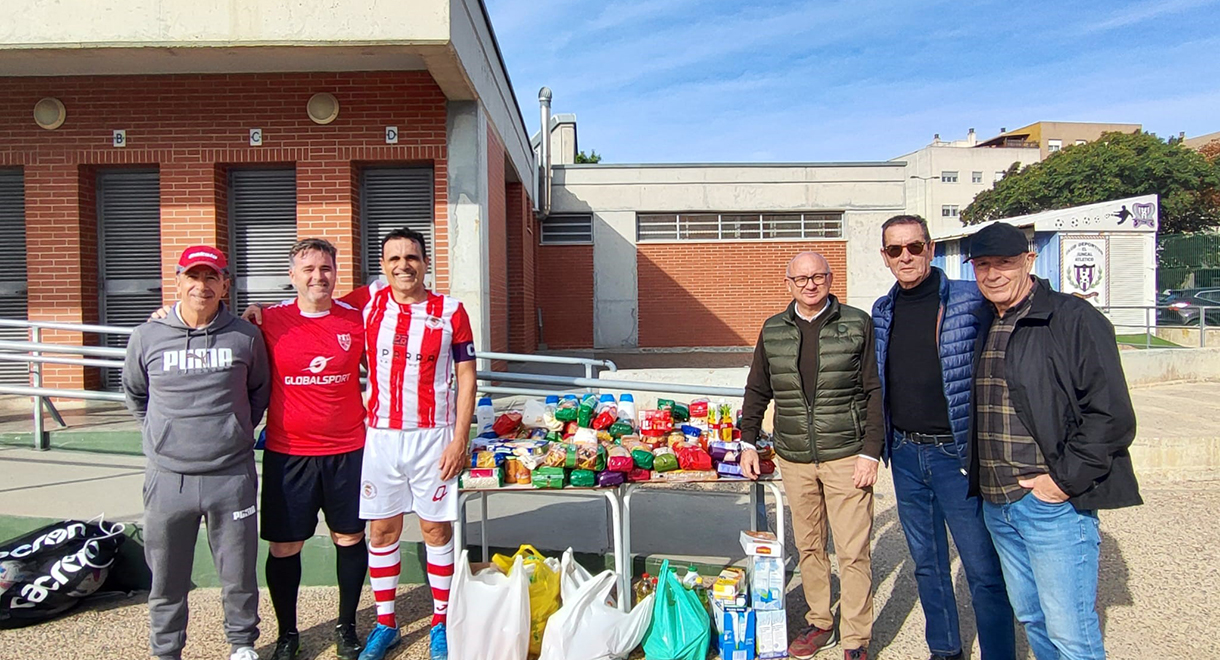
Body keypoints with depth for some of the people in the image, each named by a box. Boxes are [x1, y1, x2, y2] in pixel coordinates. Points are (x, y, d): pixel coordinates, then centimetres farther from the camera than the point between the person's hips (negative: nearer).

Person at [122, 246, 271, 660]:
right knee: (166, 576, 12)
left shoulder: (246, 337, -1)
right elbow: (135, 395, 16)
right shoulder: (147, 337, 1)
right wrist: (161, 435, 11)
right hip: (167, 477, 1)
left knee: (239, 572, 10)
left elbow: (260, 391, 14)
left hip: (232, 476, -1)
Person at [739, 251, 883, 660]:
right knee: (808, 547, 13)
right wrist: (749, 442, 10)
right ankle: (819, 623, 30)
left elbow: (874, 392, -2)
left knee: (853, 552, 0)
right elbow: (757, 390, 16)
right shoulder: (772, 331, 8)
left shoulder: (858, 324, -1)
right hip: (793, 460, 3)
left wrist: (870, 451, -7)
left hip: (846, 457, -3)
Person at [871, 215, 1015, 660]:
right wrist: (882, 444, 12)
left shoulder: (970, 301, -8)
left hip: (957, 453, -5)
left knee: (983, 568, 2)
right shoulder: (882, 312, 8)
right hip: (906, 455, 5)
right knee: (926, 562, 17)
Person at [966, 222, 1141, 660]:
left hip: (1055, 505, -7)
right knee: (1032, 620, 19)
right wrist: (979, 478, 12)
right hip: (996, 505, 7)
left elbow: (1112, 415, -14)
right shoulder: (981, 328, 12)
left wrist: (1066, 480, -15)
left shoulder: (1073, 319, -10)